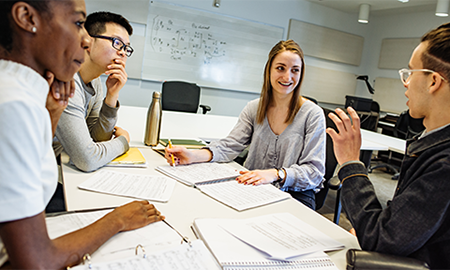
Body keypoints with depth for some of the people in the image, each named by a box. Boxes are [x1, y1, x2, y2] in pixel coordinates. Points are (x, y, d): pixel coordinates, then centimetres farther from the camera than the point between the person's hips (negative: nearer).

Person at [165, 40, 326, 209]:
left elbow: (314, 170, -9)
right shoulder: (254, 108, 7)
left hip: (294, 195, -3)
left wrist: (276, 174, -27)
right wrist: (194, 155, -20)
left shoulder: (313, 114, -6)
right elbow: (231, 145, -1)